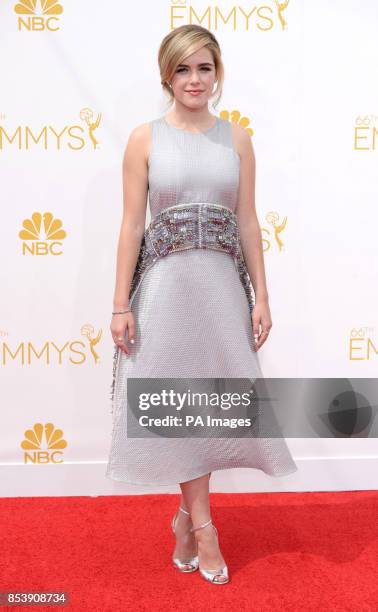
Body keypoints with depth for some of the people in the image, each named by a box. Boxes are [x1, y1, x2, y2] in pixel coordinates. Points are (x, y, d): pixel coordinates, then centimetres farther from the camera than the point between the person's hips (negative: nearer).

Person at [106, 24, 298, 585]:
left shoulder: (236, 138, 7)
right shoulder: (145, 138, 1)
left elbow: (248, 223, 6)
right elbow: (132, 225, -2)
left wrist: (261, 297, 2)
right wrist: (121, 304, -6)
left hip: (221, 282, 2)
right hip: (166, 282, -2)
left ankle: (188, 516, 25)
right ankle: (202, 525, 17)